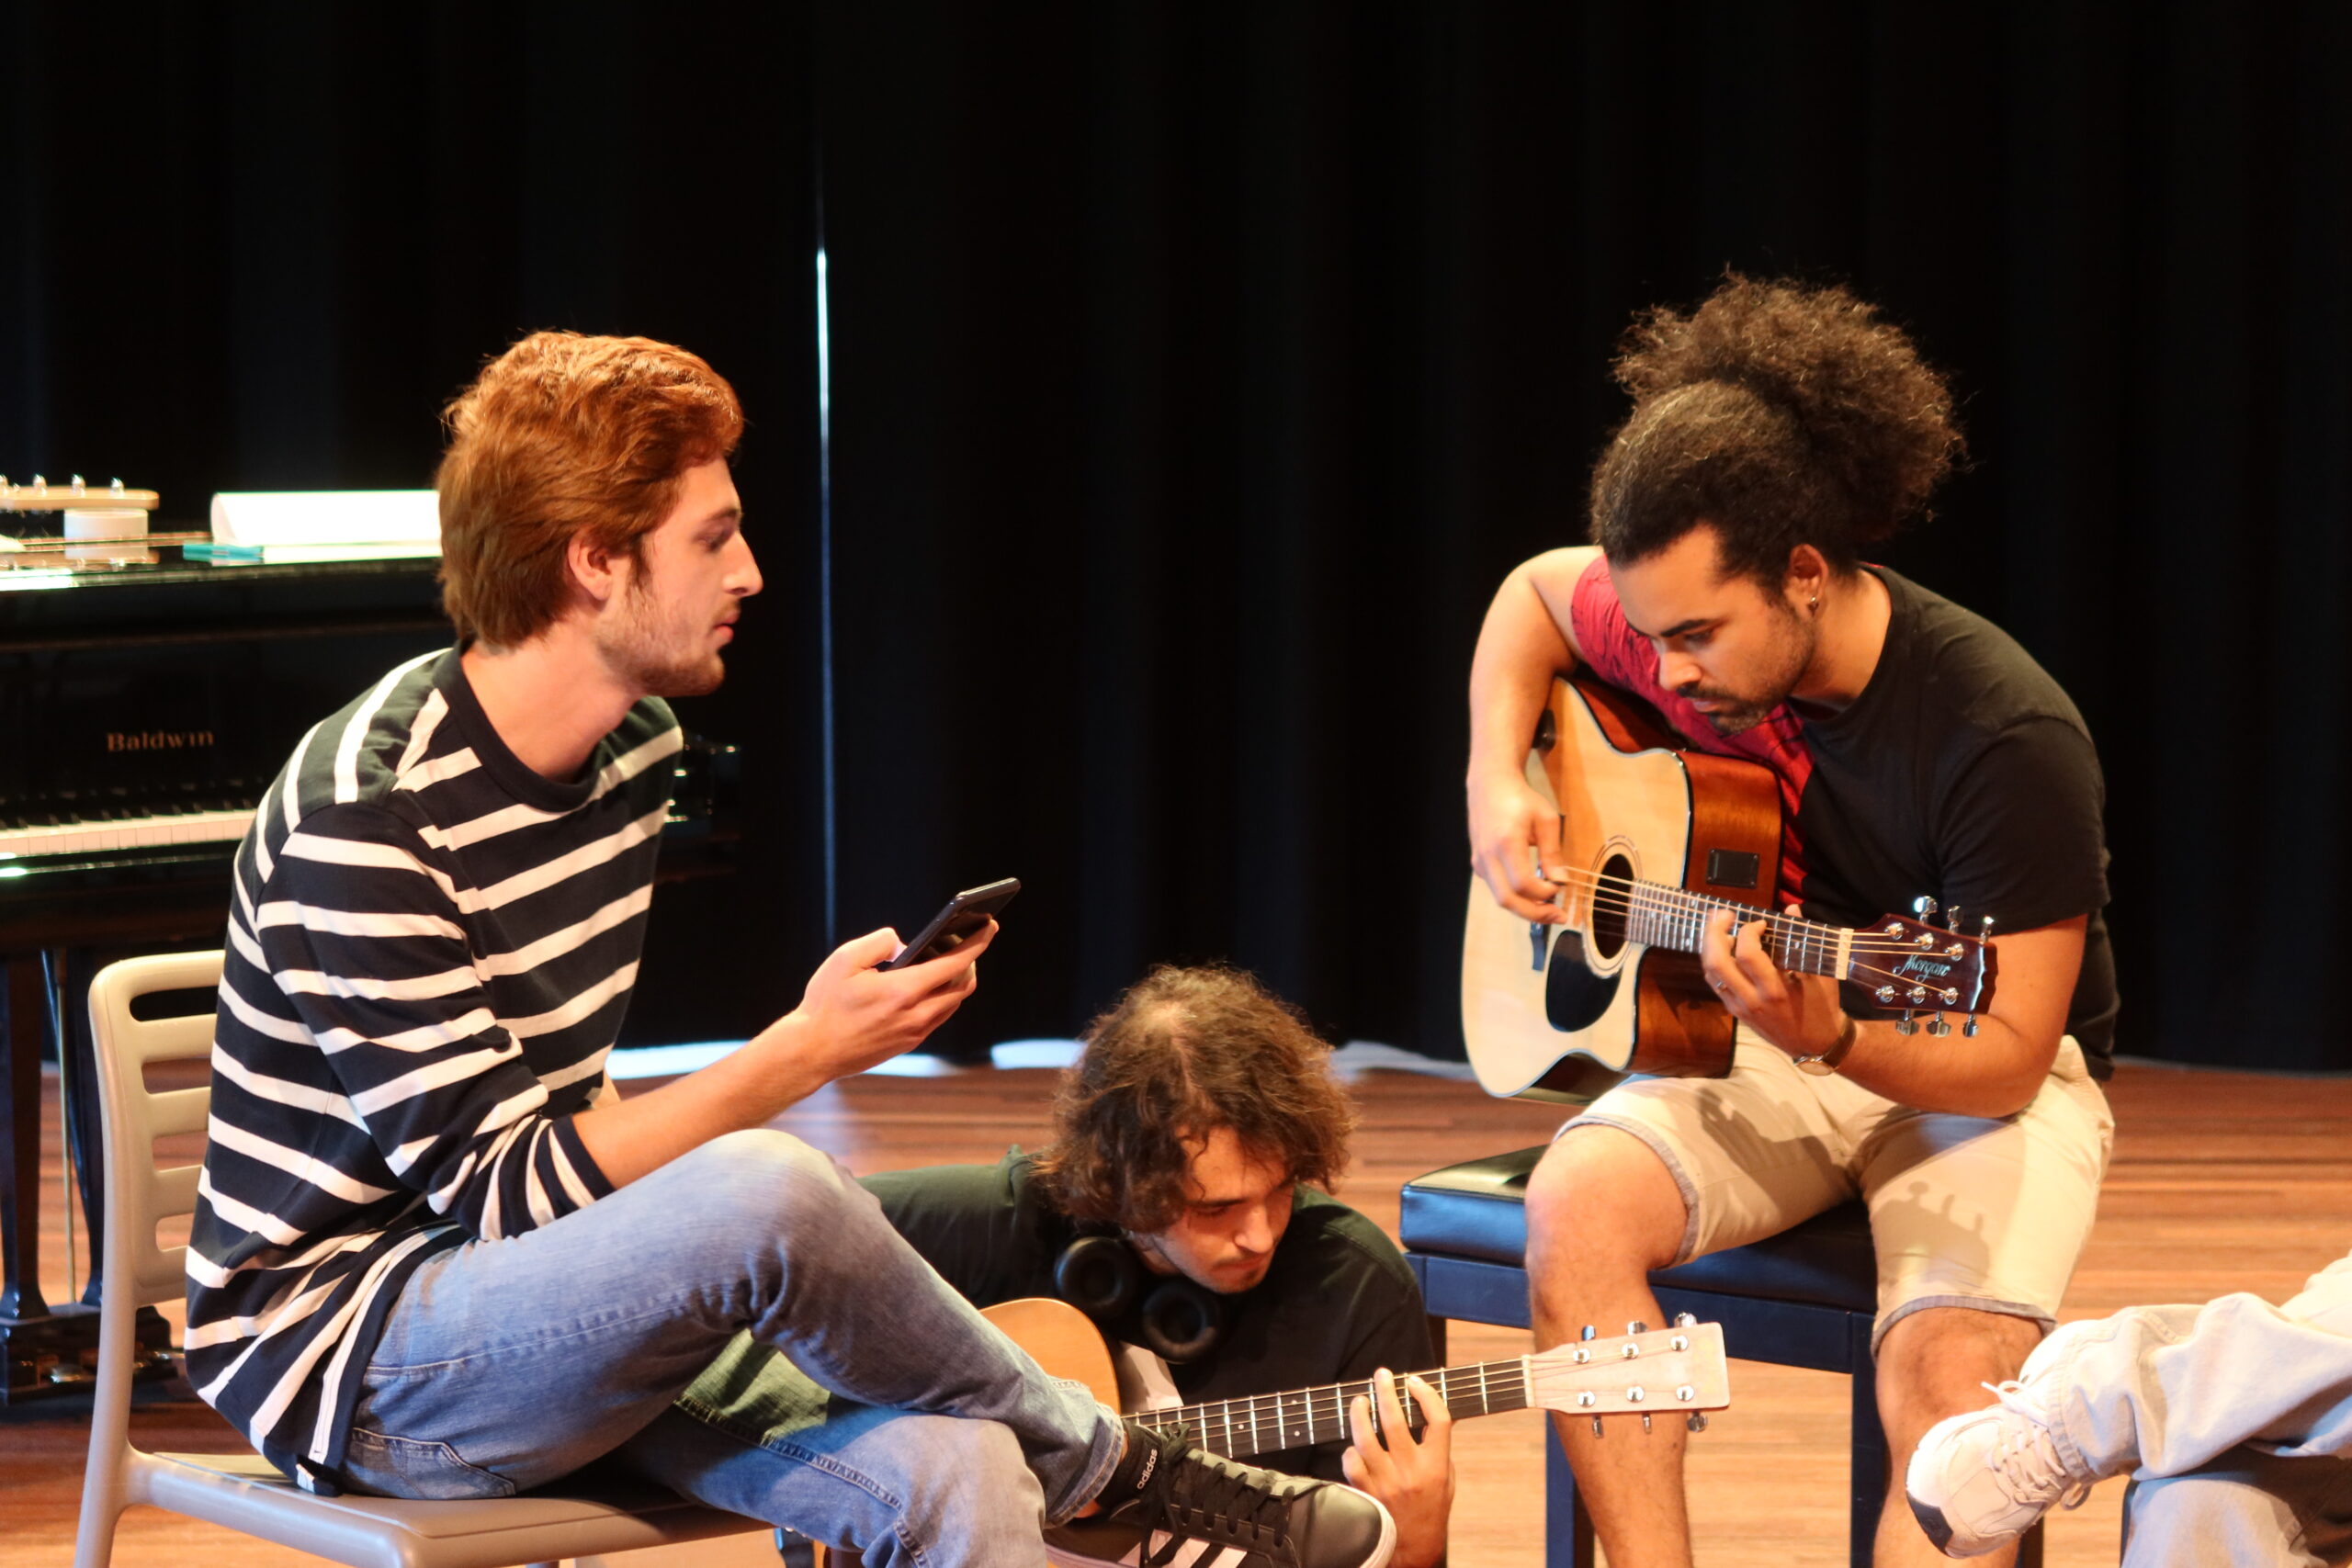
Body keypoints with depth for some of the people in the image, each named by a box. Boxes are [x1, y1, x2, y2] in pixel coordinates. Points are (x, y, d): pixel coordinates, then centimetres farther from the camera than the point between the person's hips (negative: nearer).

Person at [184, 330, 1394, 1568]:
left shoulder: (634, 744, 6)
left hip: (556, 1309, 8)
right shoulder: (364, 815, -21)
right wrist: (806, 1052, -21)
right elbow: (500, 1196, -23)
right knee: (766, 1196, -34)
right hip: (339, 1351, -7)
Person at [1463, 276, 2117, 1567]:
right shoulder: (1680, 625, -9)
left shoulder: (2005, 738, -26)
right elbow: (1534, 591, 17)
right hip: (1765, 1039, 5)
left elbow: (2009, 1058, -21)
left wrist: (1831, 1036, -40)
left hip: (1976, 1078, -5)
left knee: (1950, 1372, -33)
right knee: (1575, 1206, -27)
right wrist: (1497, 787, 1)